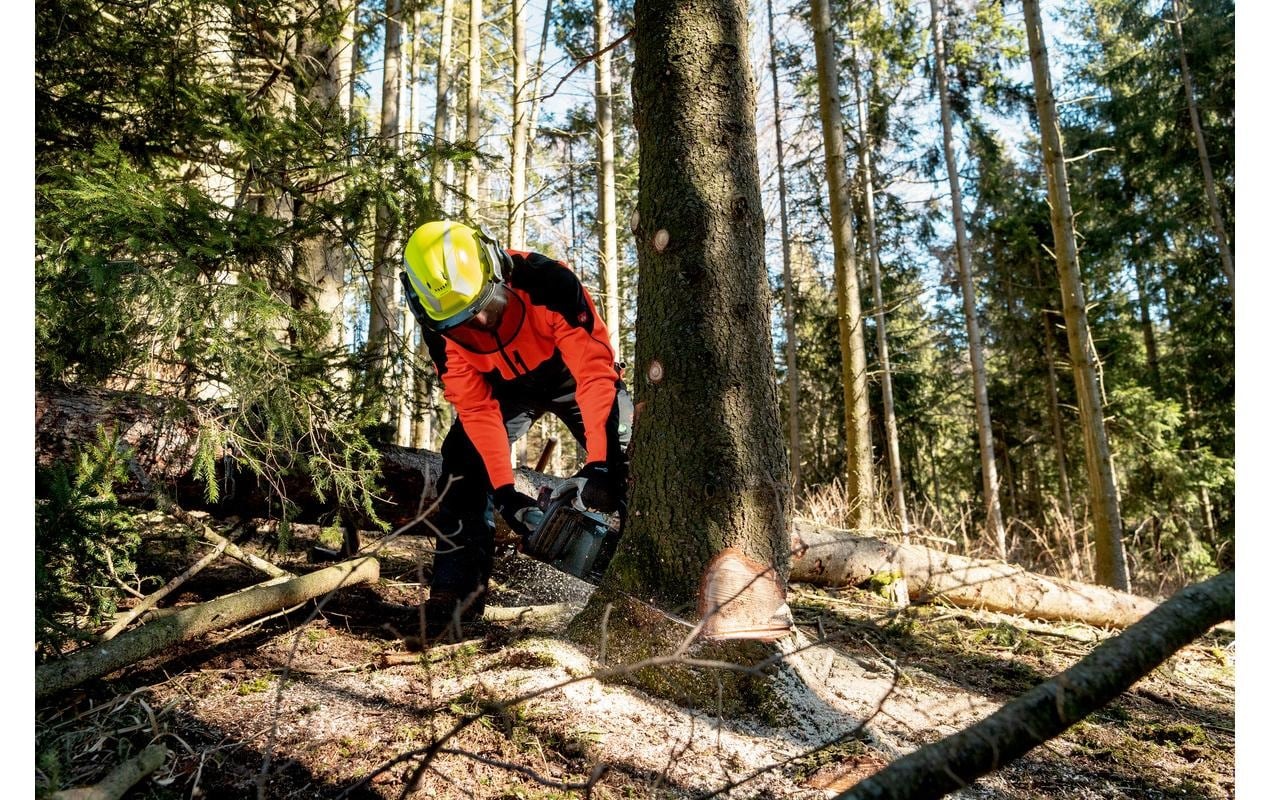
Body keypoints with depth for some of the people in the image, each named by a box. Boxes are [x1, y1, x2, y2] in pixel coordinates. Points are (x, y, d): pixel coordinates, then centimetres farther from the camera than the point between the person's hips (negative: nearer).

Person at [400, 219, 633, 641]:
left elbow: (595, 371, -40)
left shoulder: (548, 282, -39)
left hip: (571, 372, -2)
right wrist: (505, 493, -28)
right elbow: (475, 407, -23)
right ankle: (457, 590, -4)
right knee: (461, 471, -12)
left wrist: (598, 465, -46)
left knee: (623, 459, -16)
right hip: (502, 386, 3)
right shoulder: (441, 326, -26)